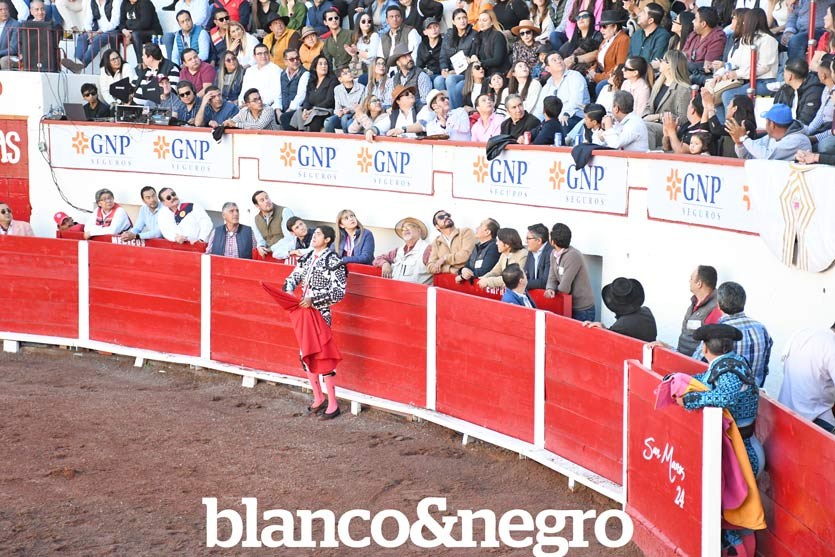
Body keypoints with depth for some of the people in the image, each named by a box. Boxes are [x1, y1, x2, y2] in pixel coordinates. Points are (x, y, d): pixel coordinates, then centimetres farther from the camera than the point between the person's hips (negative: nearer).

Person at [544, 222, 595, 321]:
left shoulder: (572, 255, -22)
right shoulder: (554, 254, 3)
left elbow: (564, 288, -23)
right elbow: (552, 279, 7)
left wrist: (555, 289, -3)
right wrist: (550, 289, -14)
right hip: (568, 307, 7)